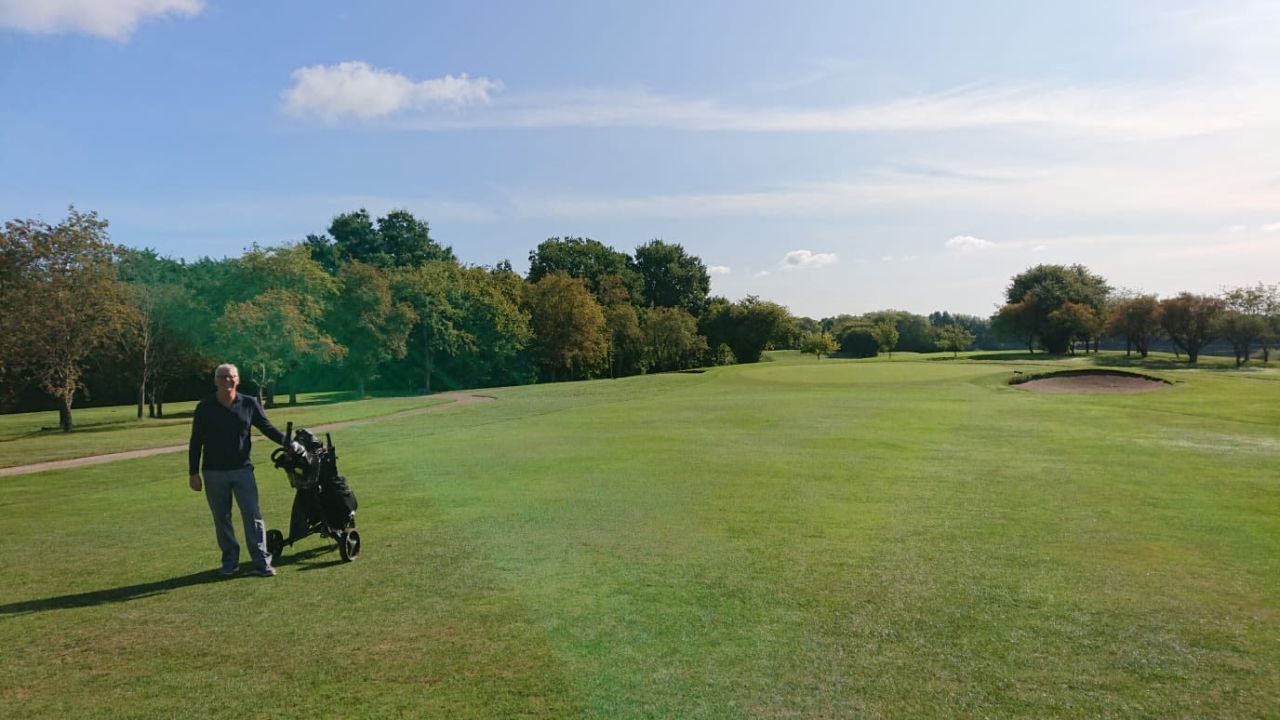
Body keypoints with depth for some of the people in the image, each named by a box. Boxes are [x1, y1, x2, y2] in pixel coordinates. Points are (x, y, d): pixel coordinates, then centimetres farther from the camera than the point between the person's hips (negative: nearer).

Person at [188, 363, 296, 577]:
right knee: (221, 519, 9)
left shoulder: (249, 404, -1)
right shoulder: (205, 407, -2)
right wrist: (194, 473, 0)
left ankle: (262, 561, 1)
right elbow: (195, 442, 2)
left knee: (253, 516, -3)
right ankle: (230, 561, 20)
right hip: (214, 473, 0)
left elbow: (267, 428, 7)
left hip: (242, 470, 0)